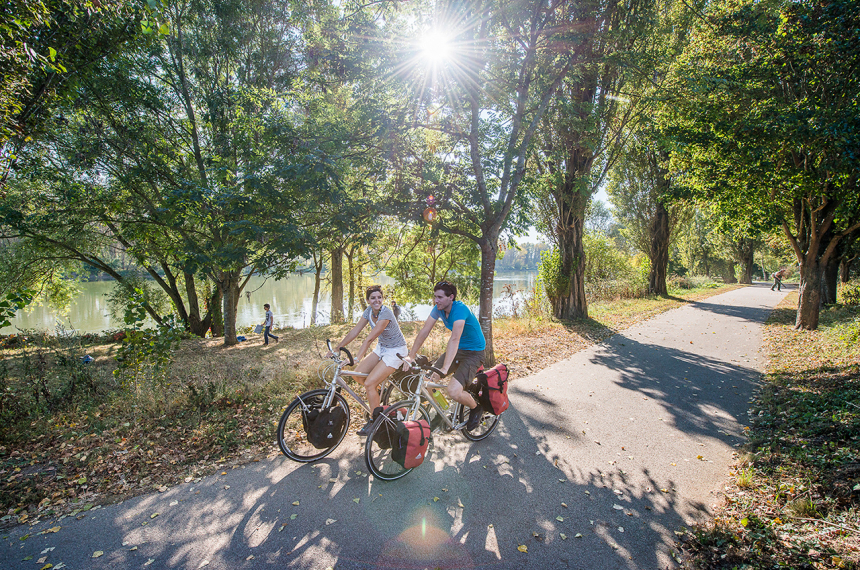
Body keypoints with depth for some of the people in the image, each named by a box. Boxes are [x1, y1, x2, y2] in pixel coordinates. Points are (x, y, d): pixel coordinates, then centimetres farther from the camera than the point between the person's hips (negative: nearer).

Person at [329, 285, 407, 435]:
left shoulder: (386, 313, -28)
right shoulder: (369, 311, -4)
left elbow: (370, 338, -34)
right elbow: (354, 332, -3)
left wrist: (357, 358, -39)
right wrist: (336, 348, -6)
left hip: (395, 351, -8)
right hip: (381, 348, 8)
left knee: (369, 383, -15)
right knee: (358, 373, -3)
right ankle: (379, 391, 24)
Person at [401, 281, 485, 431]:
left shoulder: (460, 309, -28)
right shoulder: (439, 309, -4)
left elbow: (454, 339, -39)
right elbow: (424, 331, -7)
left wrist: (445, 368, -47)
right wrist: (411, 356, -14)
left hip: (473, 352, -7)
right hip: (457, 349, 7)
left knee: (453, 392, -23)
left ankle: (476, 408, 9)